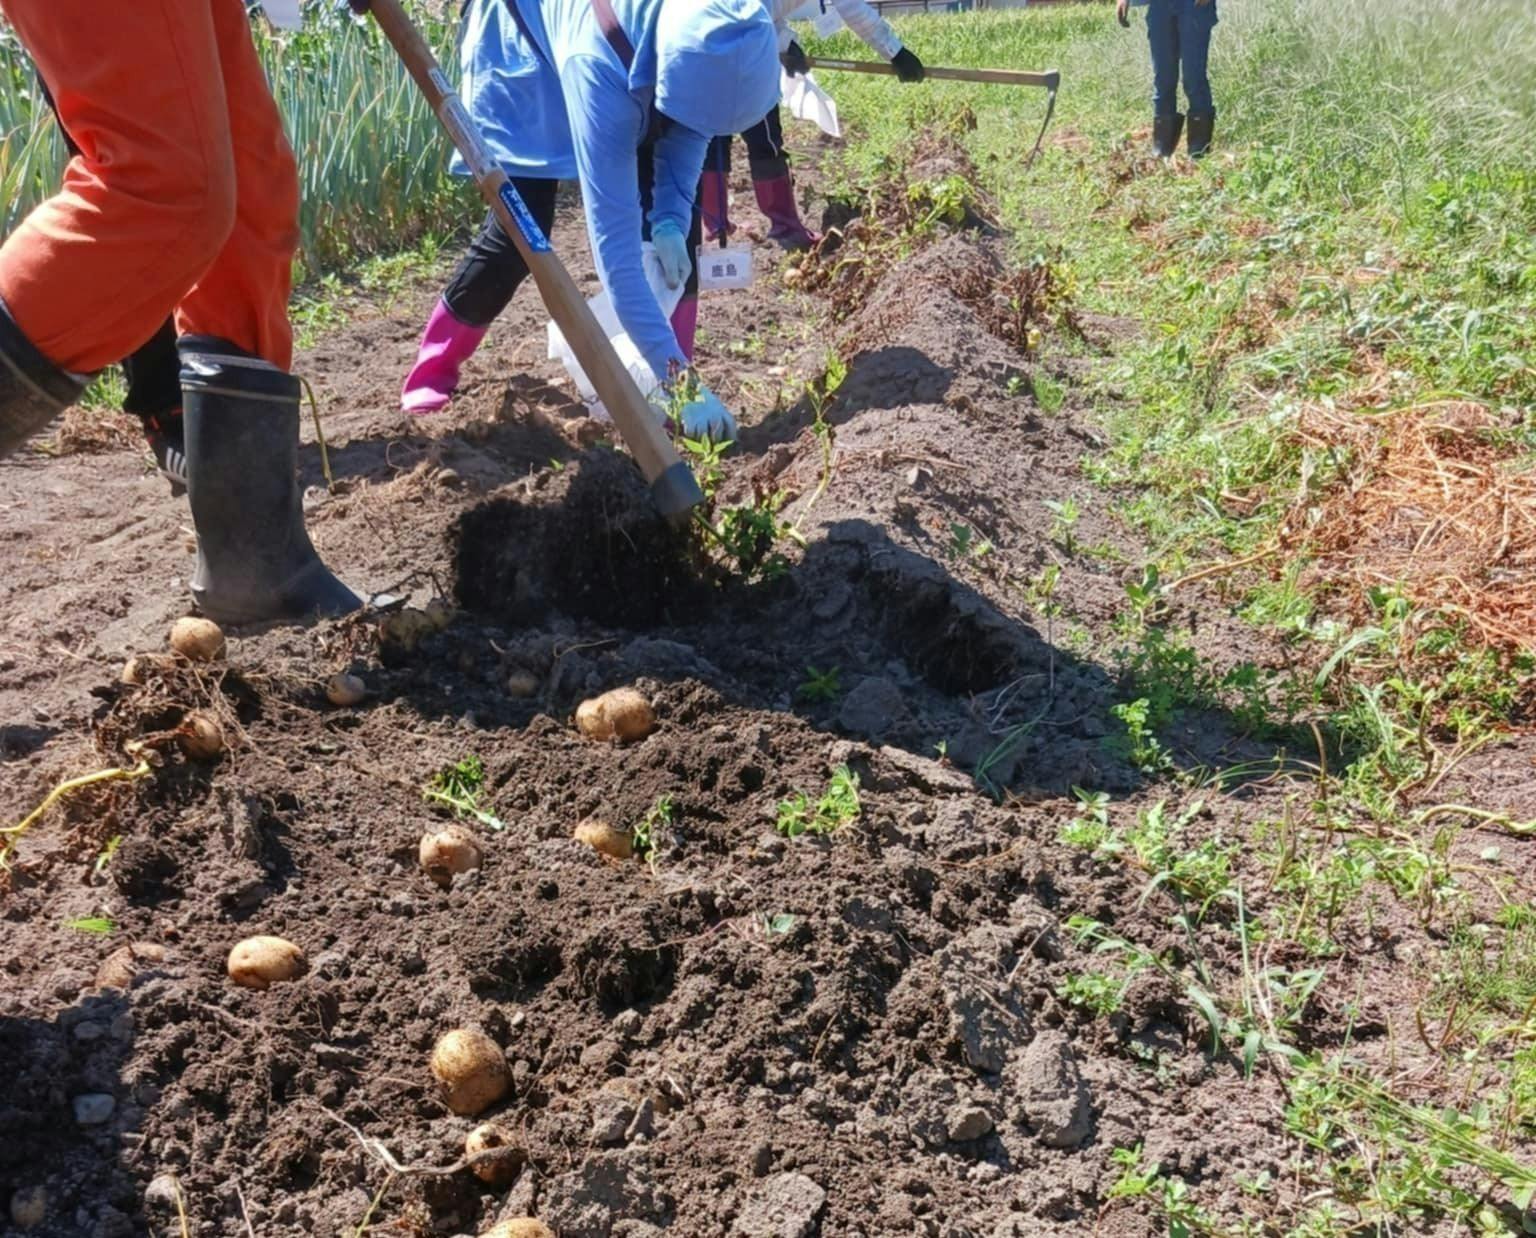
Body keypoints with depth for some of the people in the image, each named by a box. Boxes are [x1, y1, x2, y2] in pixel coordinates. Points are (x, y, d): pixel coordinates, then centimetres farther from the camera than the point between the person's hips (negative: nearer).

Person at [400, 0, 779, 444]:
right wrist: (678, 378, -52)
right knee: (521, 226, -10)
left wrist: (670, 220, -28)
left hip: (639, 65, 5)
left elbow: (690, 130, -11)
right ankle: (434, 368, 12)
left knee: (677, 215, -12)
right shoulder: (597, 65, -48)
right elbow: (615, 243, -49)